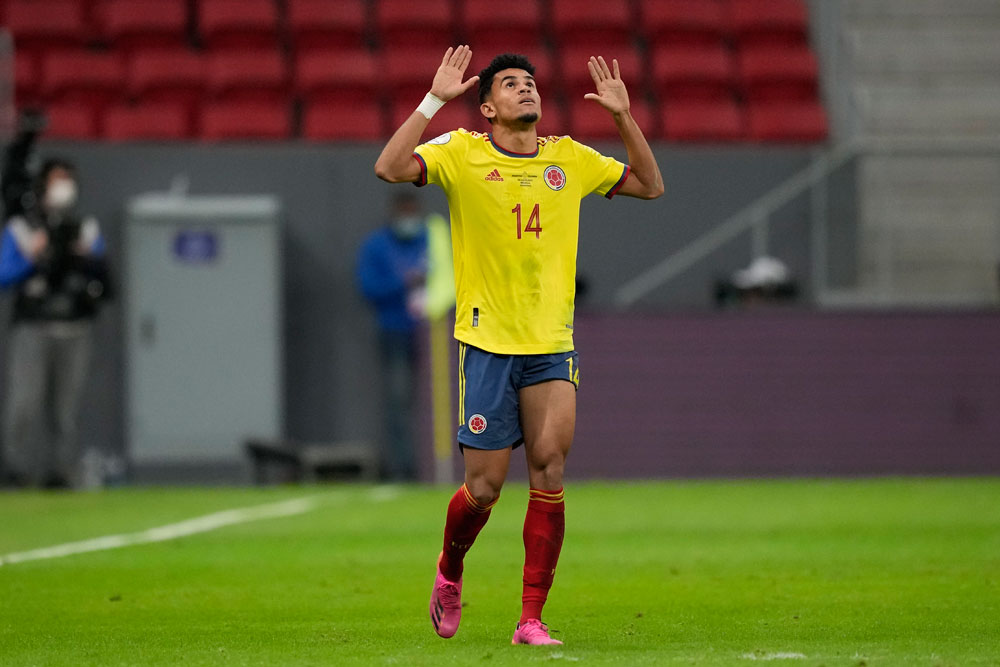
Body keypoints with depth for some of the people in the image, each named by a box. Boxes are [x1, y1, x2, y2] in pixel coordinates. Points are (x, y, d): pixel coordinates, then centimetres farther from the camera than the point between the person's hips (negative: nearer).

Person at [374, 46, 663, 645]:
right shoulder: (462, 153, -2)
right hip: (487, 342, -2)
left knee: (549, 468, -14)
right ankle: (450, 572, 33)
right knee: (484, 489, -1)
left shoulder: (570, 159, 9)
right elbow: (390, 168, -17)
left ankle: (532, 619, -8)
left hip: (552, 347, 2)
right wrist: (435, 99, -19)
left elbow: (651, 186, 17)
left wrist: (623, 115, 6)